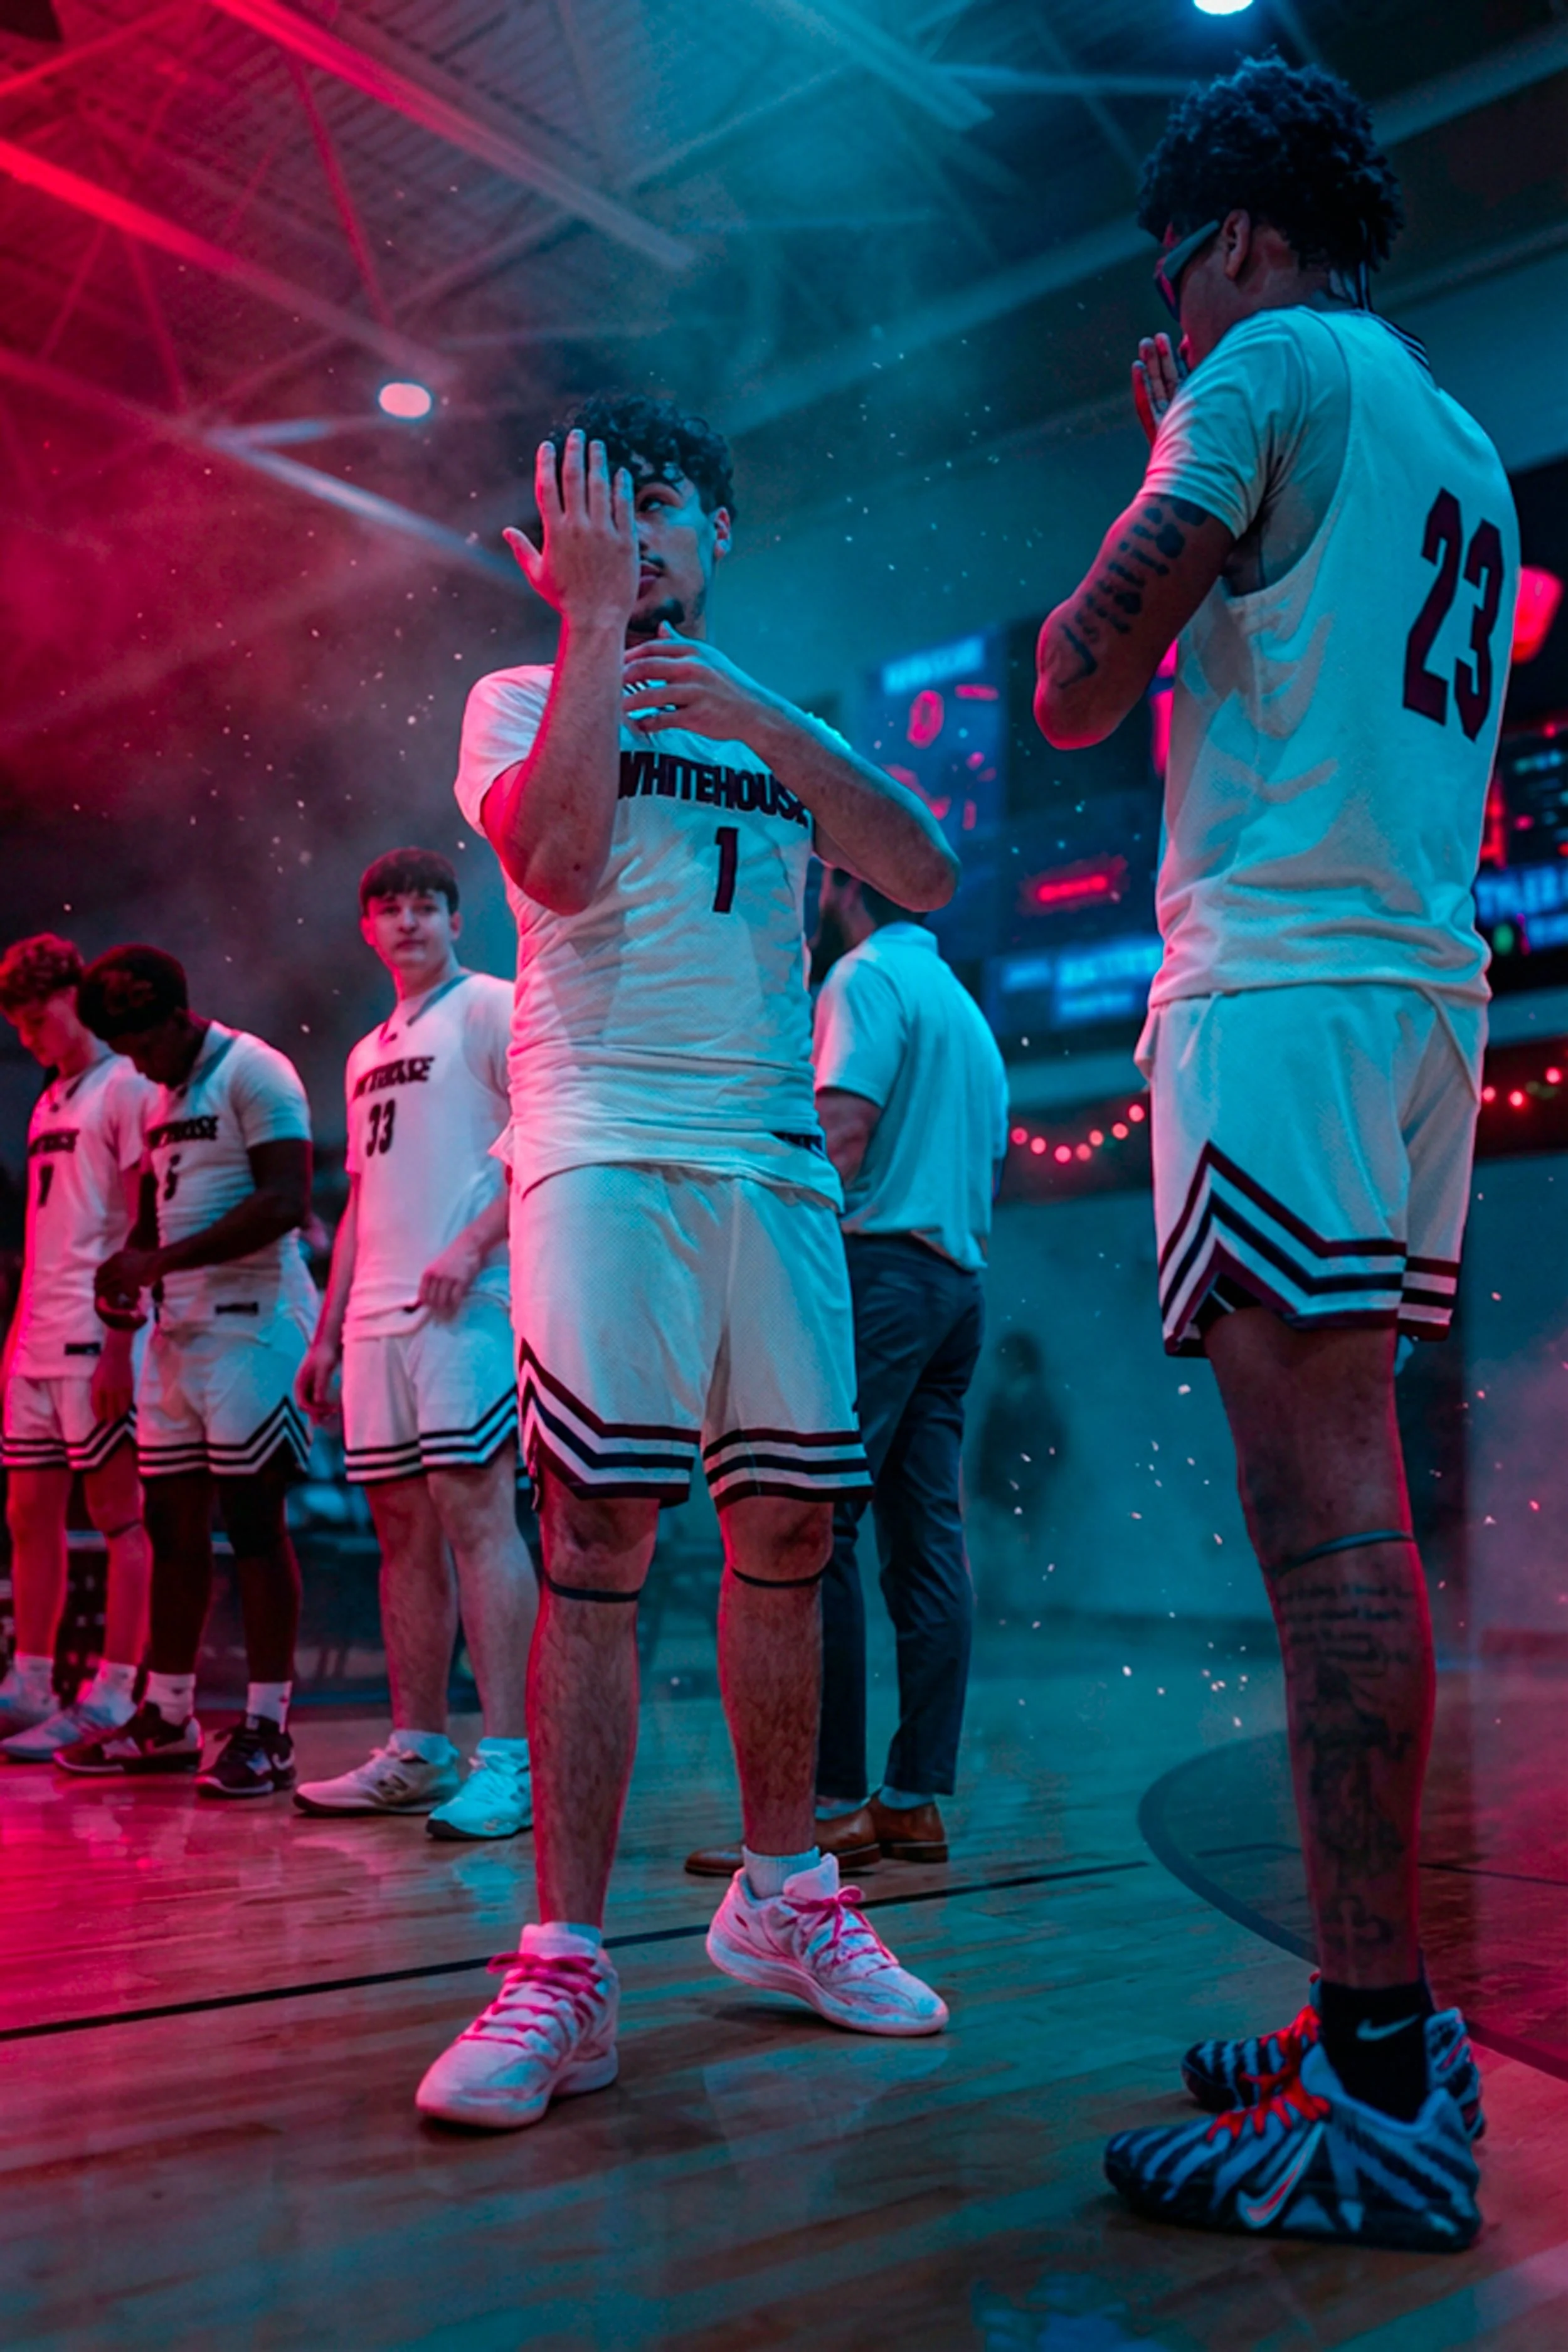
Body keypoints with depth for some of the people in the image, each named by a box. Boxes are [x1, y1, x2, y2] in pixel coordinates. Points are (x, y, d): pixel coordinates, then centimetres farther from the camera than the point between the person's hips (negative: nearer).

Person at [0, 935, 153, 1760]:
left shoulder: (126, 1087, -5)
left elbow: (144, 1227, -12)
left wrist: (118, 1343, -17)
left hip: (97, 1341, -8)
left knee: (119, 1513, -3)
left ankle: (110, 1700, 1)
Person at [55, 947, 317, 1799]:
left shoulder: (253, 1073, -8)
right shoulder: (160, 1102, 19)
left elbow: (286, 1202, -18)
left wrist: (158, 1261, -20)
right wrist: (124, 1279, 6)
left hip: (250, 1323, -8)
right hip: (177, 1331, 8)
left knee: (253, 1521, -6)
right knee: (171, 1524, 10)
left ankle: (267, 1730, 1)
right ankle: (166, 1718, 19)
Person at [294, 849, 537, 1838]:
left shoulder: (492, 1008, 1)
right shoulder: (369, 1053, 24)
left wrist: (471, 1245, -21)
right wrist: (327, 1334, 21)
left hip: (467, 1306, -8)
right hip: (377, 1314, 8)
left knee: (473, 1510, -12)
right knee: (404, 1526, 8)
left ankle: (511, 1759, -10)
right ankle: (417, 1753, 15)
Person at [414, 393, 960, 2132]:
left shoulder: (784, 726, 22)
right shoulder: (523, 698, 12)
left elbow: (924, 878, 5)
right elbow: (557, 859, -11)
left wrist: (756, 719, -4)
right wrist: (596, 616, -6)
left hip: (777, 1160, 4)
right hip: (605, 1147, -4)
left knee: (785, 1530, 4)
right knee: (598, 1530, -14)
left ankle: (780, 1901, 19)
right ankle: (564, 1971, -9)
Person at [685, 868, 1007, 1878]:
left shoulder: (869, 974, -3)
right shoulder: (964, 1003, 24)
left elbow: (847, 1124, -15)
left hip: (879, 1264, -9)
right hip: (958, 1282, 9)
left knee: (817, 1530, -10)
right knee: (928, 1537, 5)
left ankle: (833, 1803, -12)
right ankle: (917, 1797, 6)